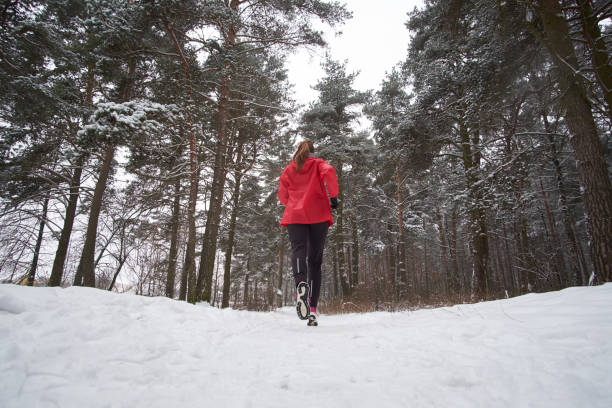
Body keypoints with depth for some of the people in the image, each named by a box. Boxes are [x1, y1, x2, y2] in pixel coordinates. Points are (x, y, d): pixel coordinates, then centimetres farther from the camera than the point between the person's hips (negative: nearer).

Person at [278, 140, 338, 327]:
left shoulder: (289, 169, 21)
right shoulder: (318, 163, 15)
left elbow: (282, 197, 22)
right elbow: (329, 172, -9)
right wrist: (333, 196, -3)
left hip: (295, 215, 1)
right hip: (319, 215, 0)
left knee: (298, 249, -15)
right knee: (315, 260, 4)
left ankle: (301, 283, -50)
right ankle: (312, 309, -1)